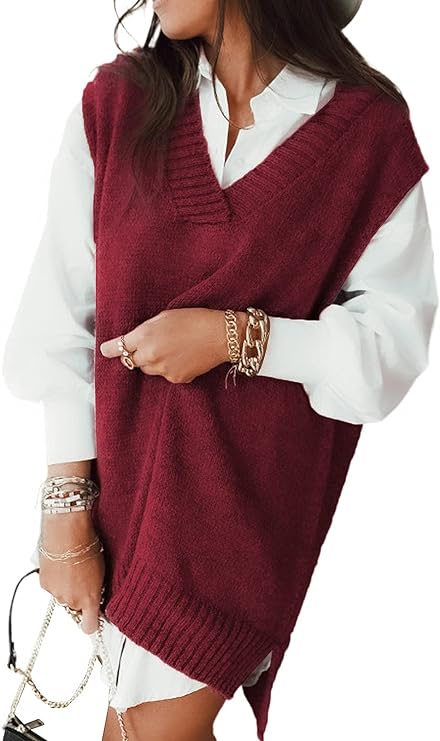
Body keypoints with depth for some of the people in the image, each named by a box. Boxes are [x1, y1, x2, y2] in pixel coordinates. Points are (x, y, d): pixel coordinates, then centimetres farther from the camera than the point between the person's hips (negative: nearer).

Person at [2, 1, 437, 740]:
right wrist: (67, 513, -5)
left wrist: (237, 335, -21)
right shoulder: (111, 109, -1)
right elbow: (63, 327, -3)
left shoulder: (368, 132, -6)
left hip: (254, 504, -2)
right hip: (123, 484, 3)